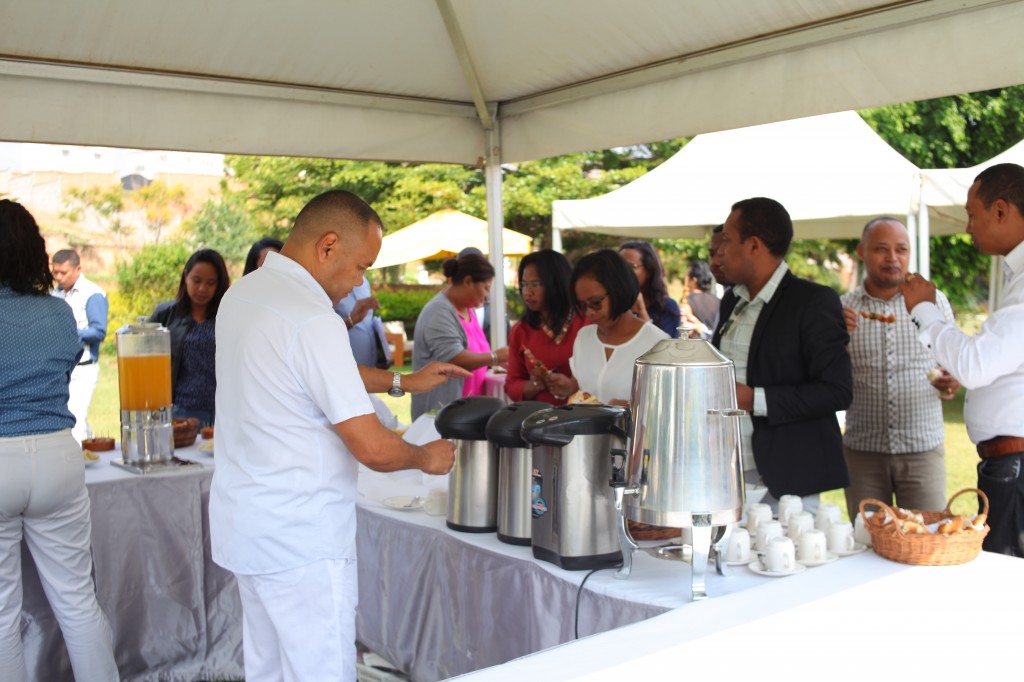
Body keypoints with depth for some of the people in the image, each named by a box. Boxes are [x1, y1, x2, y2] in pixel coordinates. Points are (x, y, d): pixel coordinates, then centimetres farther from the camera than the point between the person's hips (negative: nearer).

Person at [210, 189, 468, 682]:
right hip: (300, 539, -10)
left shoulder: (242, 293, 7)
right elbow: (373, 448, -22)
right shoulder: (312, 321, -23)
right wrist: (426, 457, -2)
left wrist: (402, 381, 20)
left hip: (246, 524, 10)